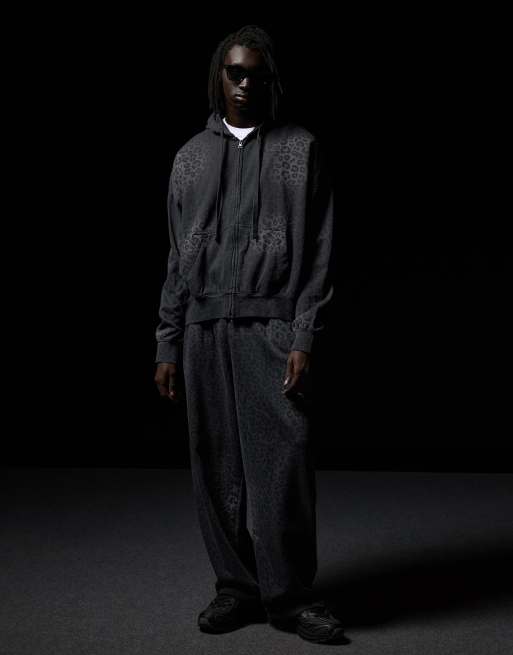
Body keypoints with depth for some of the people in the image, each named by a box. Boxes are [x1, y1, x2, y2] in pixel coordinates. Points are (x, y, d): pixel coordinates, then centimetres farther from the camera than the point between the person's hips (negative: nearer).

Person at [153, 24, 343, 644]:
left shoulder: (301, 149, 6)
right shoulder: (192, 155, 15)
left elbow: (319, 251, 0)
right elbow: (177, 259, 15)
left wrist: (304, 340, -9)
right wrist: (167, 345, 9)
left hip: (273, 326, -3)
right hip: (204, 329, 3)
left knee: (284, 460, -8)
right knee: (216, 466, 3)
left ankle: (289, 592, 4)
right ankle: (237, 586, 14)